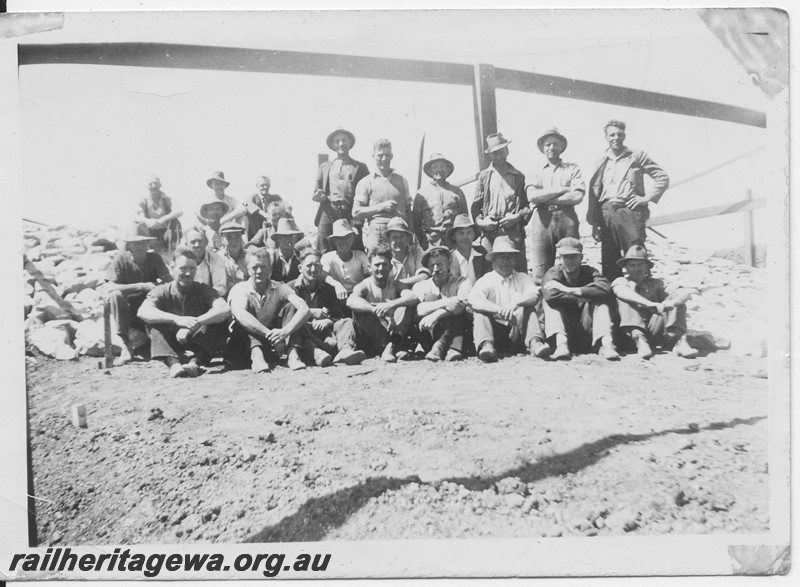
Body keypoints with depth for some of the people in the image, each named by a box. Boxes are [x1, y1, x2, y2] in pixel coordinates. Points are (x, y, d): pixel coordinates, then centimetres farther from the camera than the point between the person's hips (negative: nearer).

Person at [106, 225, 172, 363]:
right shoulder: (121, 258, -10)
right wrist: (142, 286, -27)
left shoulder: (154, 258, -3)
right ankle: (126, 343, -26)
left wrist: (155, 285, -34)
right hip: (128, 307, -2)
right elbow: (111, 287, -20)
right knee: (115, 295, -29)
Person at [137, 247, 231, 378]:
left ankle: (195, 362, -37)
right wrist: (176, 319, -38)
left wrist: (194, 324, -33)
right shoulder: (162, 291, 0)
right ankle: (173, 363, -41)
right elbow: (143, 312, -22)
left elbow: (225, 310, -20)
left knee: (221, 321, -21)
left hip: (200, 348, 0)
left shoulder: (203, 290, 1)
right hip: (170, 347, 0)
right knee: (154, 322, -21)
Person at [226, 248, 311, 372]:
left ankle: (293, 354, -30)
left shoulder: (280, 289, 2)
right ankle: (256, 355, -45)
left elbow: (304, 309, -16)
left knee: (290, 305, -12)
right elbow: (240, 314, -27)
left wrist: (285, 331, -36)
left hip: (274, 348, 2)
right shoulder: (240, 289, -5)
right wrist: (269, 334, -39)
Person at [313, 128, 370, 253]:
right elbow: (316, 192, 22)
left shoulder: (360, 167, 15)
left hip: (351, 215, -2)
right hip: (328, 212, 2)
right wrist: (320, 196, -3)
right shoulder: (324, 167, 23)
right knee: (323, 254, -5)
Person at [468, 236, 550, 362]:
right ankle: (486, 345, -42)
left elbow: (533, 295, -9)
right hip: (495, 332, -1)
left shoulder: (523, 278, 13)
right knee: (479, 313, -21)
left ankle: (534, 342, -39)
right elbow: (474, 300, -14)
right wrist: (499, 310, -30)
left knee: (528, 308, -19)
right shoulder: (486, 280, 7)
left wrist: (515, 303, -31)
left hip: (517, 331, 1)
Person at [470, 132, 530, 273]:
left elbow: (528, 204, 12)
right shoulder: (484, 176, 15)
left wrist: (518, 216, -6)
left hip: (514, 231, 0)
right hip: (490, 232, 0)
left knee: (519, 272, -6)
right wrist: (480, 221, -5)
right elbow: (475, 206, 13)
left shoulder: (518, 176, 16)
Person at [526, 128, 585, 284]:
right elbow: (531, 196, -1)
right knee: (540, 273, -6)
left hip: (566, 219, -1)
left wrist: (544, 198, -1)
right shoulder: (537, 172, 18)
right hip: (542, 220, 1)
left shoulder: (572, 169, 15)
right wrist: (561, 190, -3)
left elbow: (577, 197, -1)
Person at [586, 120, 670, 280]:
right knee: (609, 259, 2)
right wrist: (594, 222, 7)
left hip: (630, 211, -3)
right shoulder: (602, 162, 15)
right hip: (607, 213, 3)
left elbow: (662, 177, 9)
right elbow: (594, 191, 13)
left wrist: (647, 198, -2)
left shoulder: (637, 156, 9)